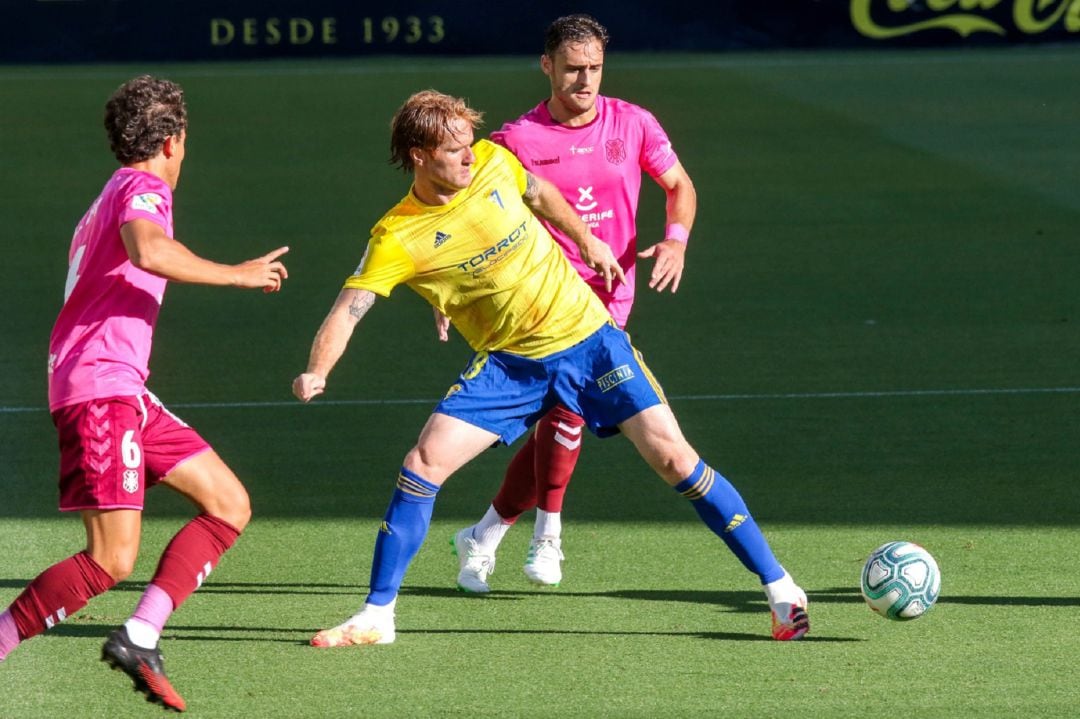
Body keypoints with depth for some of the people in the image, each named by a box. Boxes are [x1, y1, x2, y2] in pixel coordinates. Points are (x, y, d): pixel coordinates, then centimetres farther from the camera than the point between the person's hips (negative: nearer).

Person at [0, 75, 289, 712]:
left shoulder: (110, 196, 25)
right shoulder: (144, 189, -6)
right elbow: (148, 252, -28)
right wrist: (237, 274, -19)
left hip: (124, 391, 10)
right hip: (100, 387, -10)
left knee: (230, 505, 6)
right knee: (112, 560, -17)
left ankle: (140, 637, -2)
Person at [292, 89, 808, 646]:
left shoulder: (492, 162, -7)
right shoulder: (397, 239, -15)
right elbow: (347, 311, -22)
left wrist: (588, 243, 22)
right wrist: (317, 371, -38)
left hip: (586, 335, 1)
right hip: (508, 364, -1)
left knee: (672, 456, -7)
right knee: (423, 464, -14)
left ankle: (780, 589, -1)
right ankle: (377, 616, 0)